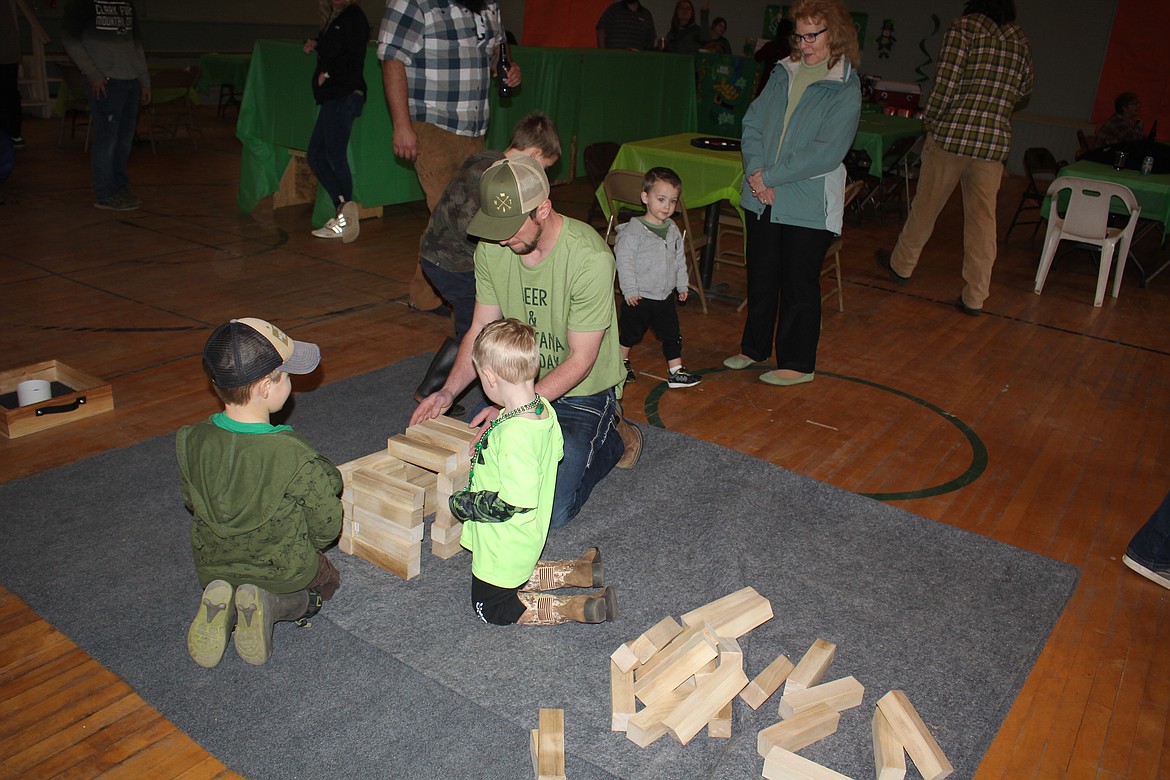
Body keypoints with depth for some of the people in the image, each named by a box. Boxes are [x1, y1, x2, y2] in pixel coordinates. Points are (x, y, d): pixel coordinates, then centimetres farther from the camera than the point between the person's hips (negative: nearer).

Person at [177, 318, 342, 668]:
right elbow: (327, 528, -18)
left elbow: (191, 503, 0)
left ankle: (221, 605, 2)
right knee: (327, 580, 29)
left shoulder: (191, 442, -18)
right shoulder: (297, 458, -31)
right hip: (285, 570, -4)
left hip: (213, 568, 4)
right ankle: (273, 606, -2)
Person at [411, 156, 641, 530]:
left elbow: (580, 360, -23)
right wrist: (448, 391, -14)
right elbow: (481, 331, 1)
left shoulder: (591, 258, -27)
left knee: (550, 511, -14)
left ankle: (614, 438, 12)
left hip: (581, 391, -5)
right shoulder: (491, 249, -9)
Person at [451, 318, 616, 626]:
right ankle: (578, 571, 23)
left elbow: (512, 504, -34)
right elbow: (557, 452, 9)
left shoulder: (513, 433, -36)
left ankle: (578, 608, 2)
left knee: (491, 607, 13)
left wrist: (463, 504, -19)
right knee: (515, 578, 32)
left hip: (505, 545, -9)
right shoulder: (544, 408, -9)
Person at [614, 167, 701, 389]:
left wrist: (682, 285, 14)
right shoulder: (632, 231, -18)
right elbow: (624, 262, -17)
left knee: (672, 335, 10)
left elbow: (680, 259, 13)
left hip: (666, 296, 5)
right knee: (630, 333, 13)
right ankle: (622, 362, 36)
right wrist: (630, 290, -18)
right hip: (639, 298, -5)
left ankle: (676, 372, 19)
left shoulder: (673, 230, 3)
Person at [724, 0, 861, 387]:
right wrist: (756, 172, -11)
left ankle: (798, 363, 19)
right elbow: (752, 123, 5)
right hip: (762, 199, 5)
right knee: (760, 278, 16)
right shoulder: (783, 73, 8)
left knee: (799, 284, 5)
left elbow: (827, 152, -17)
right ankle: (754, 348, 33)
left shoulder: (845, 89, -9)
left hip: (808, 206, -5)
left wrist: (770, 177, -17)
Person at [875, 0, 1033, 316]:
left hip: (953, 134, -4)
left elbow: (946, 85, -13)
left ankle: (901, 265, 31)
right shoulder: (1021, 39, 11)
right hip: (996, 141, 4)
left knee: (926, 205, 13)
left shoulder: (965, 27, -5)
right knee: (982, 218, 6)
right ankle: (975, 297, 10)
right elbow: (1024, 90, 20)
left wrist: (930, 122, -1)